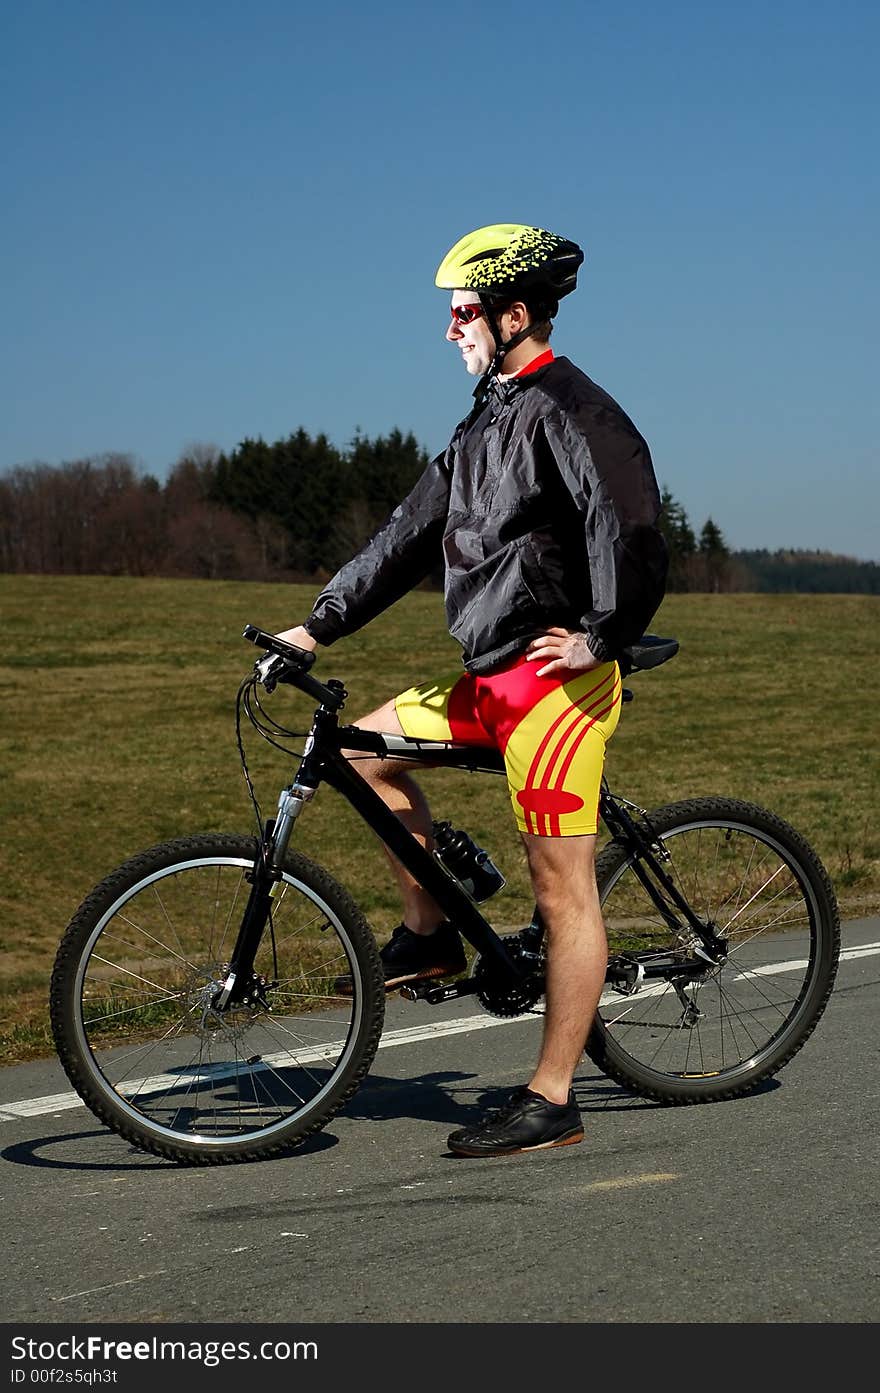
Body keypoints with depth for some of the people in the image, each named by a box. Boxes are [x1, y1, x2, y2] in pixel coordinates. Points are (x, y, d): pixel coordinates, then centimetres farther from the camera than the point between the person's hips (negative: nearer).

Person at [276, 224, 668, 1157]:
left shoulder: (567, 408, -13)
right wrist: (319, 625, 17)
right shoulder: (492, 416, 18)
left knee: (562, 887, -5)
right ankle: (429, 935, 21)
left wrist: (599, 635, -19)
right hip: (493, 679, 10)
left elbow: (627, 523, -24)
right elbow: (415, 531, 20)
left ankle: (551, 1101, 0)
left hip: (556, 679, -10)